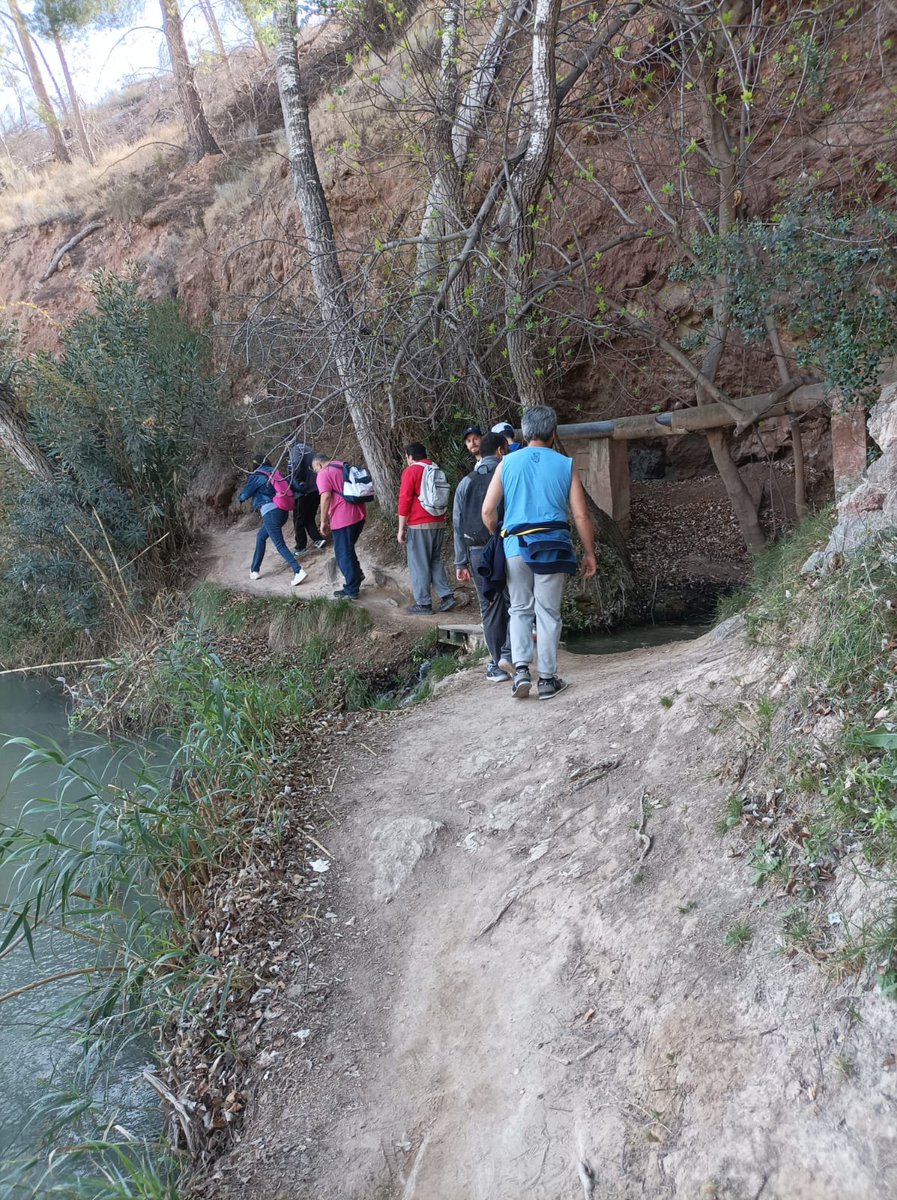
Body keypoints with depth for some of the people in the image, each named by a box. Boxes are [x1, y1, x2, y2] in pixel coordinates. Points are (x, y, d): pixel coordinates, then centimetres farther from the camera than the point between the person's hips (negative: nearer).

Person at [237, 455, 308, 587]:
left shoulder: (256, 476, -1)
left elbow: (246, 494, 7)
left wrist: (240, 498, 29)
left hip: (270, 513, -8)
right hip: (283, 511, 8)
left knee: (280, 545, -10)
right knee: (261, 537, 24)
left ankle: (299, 571, -24)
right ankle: (255, 570, 31)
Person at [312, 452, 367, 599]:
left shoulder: (323, 473, -8)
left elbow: (326, 497, -19)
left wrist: (323, 522, -13)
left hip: (343, 518, -8)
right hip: (359, 513, 8)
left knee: (344, 554, 3)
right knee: (348, 549, 26)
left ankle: (351, 591, 9)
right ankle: (357, 574, 23)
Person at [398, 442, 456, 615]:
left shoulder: (411, 471, -6)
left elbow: (404, 501, -10)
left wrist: (401, 529, -7)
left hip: (419, 525, -7)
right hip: (439, 523, 7)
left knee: (418, 564, 0)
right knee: (435, 561, 16)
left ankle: (423, 604, 2)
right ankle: (447, 596, 6)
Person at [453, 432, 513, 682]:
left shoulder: (466, 483, 9)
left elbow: (458, 525, 8)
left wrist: (461, 562, 12)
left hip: (477, 553, 4)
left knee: (490, 609, 10)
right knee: (513, 603, 9)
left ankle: (496, 666, 12)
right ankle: (508, 653, -5)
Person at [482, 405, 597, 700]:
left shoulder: (507, 463, 5)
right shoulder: (565, 465, 3)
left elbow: (488, 511, 3)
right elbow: (581, 515, 0)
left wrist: (499, 539, 20)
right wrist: (590, 554, 9)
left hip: (515, 545, 1)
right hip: (552, 546, -1)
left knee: (520, 609, 13)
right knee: (548, 612, 5)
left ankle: (521, 669, 0)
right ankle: (547, 679, 10)